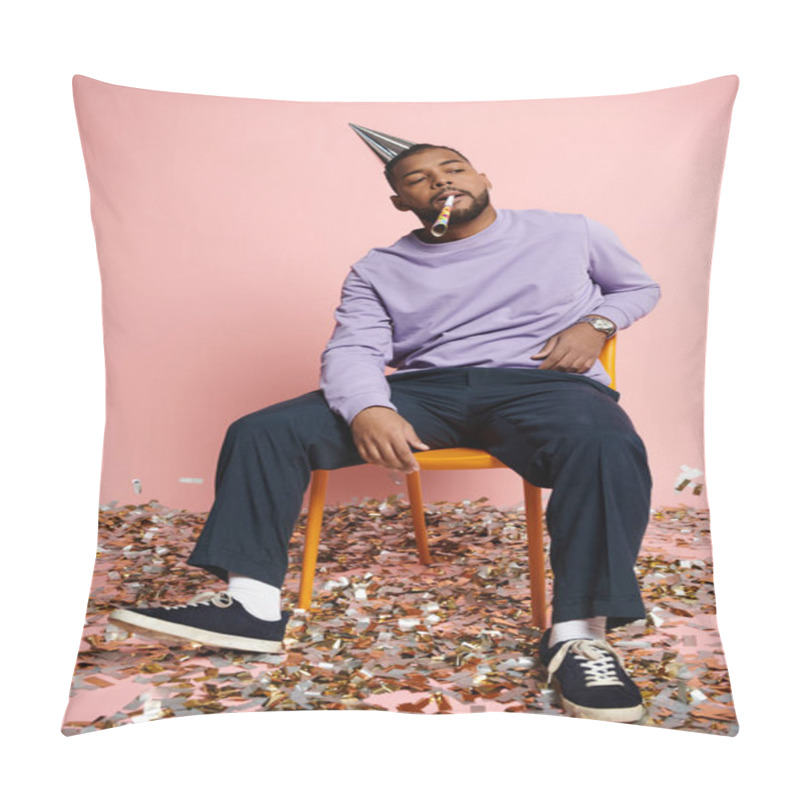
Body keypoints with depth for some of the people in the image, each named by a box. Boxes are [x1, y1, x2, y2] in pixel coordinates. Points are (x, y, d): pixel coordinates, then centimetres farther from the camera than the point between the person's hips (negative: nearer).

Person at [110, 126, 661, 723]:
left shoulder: (571, 233, 15)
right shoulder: (378, 271, 14)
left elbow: (639, 285, 26)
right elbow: (352, 350, 1)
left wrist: (595, 322, 2)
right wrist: (368, 410, -23)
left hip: (543, 382, -1)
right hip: (424, 389, 2)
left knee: (605, 445, -39)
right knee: (263, 431, -14)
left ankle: (578, 633, -34)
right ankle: (252, 605, -18)